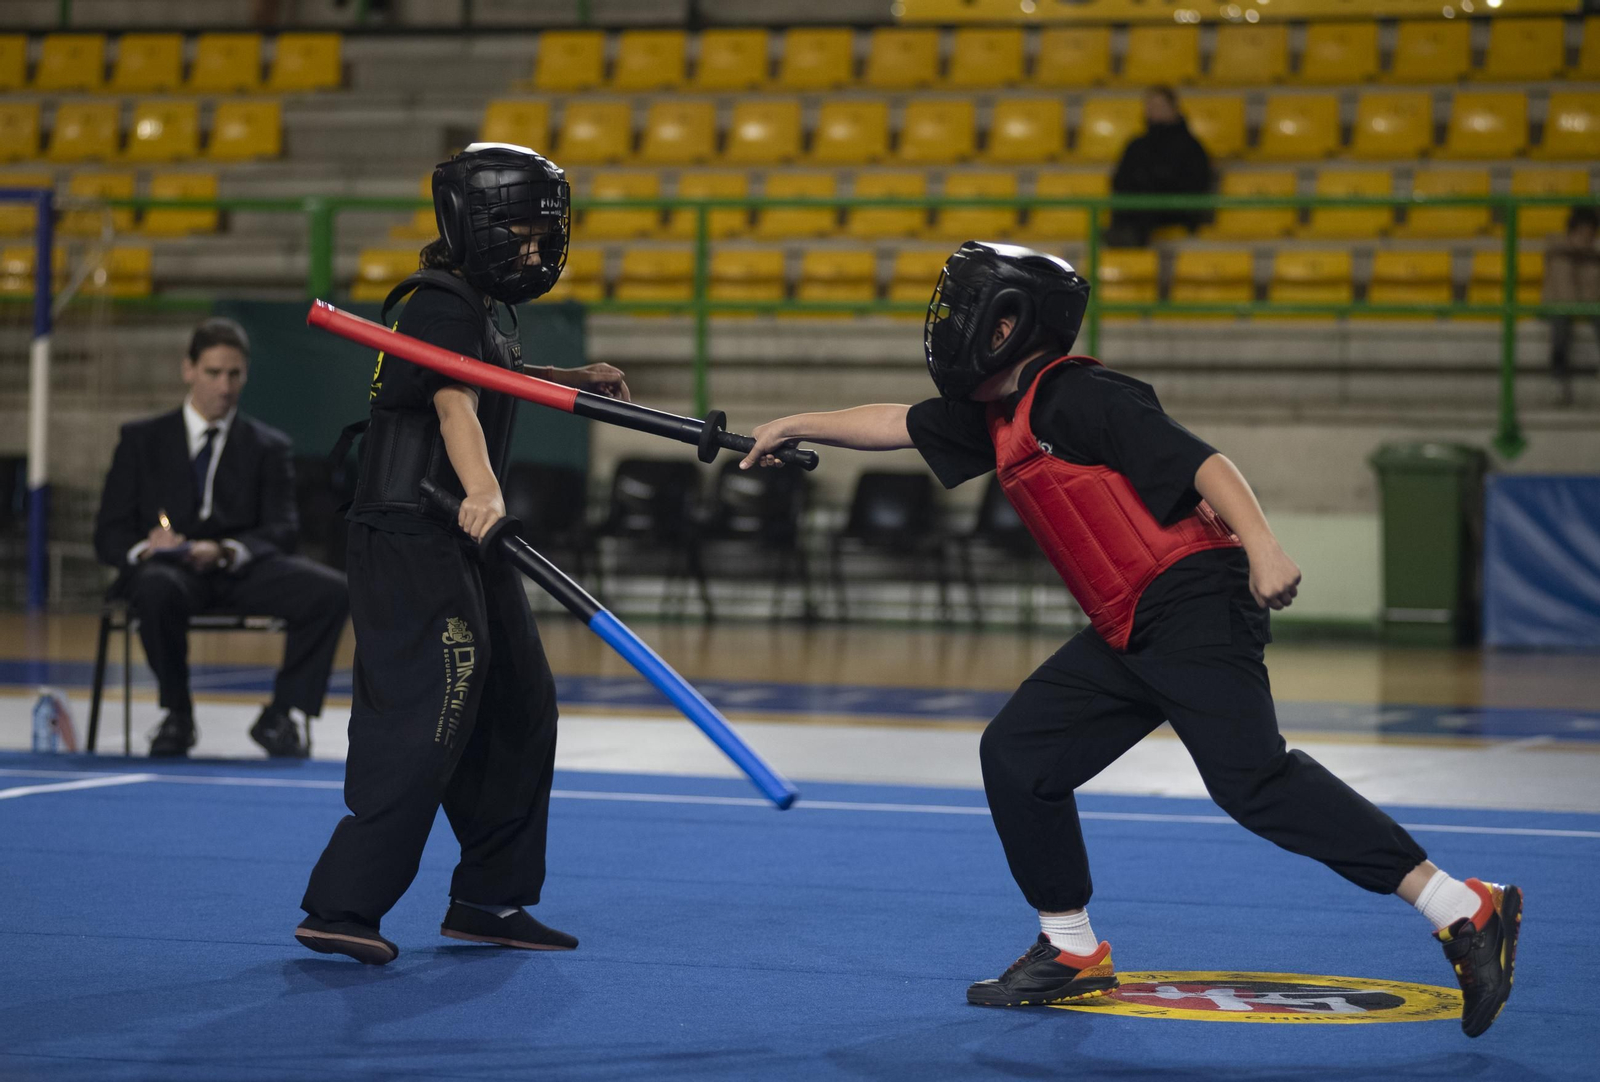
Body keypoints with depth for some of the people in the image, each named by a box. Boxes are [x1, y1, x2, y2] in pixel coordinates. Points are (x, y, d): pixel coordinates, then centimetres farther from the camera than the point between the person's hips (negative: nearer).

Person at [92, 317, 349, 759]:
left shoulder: (269, 447, 17)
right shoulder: (141, 440, 16)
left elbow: (282, 532, 4)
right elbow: (110, 535, 9)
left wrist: (226, 551, -18)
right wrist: (144, 549, -17)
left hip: (243, 569, 1)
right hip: (168, 567, -1)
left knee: (331, 591, -27)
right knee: (156, 588, -40)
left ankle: (281, 715, -14)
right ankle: (177, 714, -18)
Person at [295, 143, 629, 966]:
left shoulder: (485, 306, 16)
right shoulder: (443, 304, -15)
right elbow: (455, 403, -33)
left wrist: (574, 381, 28)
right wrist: (480, 490, -49)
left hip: (464, 543, 10)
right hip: (412, 542, -10)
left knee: (519, 710, 14)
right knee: (429, 718, -17)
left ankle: (489, 900, 24)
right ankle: (340, 908, -17)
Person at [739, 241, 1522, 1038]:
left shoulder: (1081, 397, -11)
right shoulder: (997, 416, 17)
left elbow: (1200, 460, -20)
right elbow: (898, 424, 34)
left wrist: (1261, 544, -32)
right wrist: (797, 426, 38)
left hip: (1194, 604, -10)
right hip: (1128, 635, 10)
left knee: (1252, 778, -22)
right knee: (1016, 755, 11)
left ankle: (1463, 911, -24)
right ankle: (1074, 954, 21)